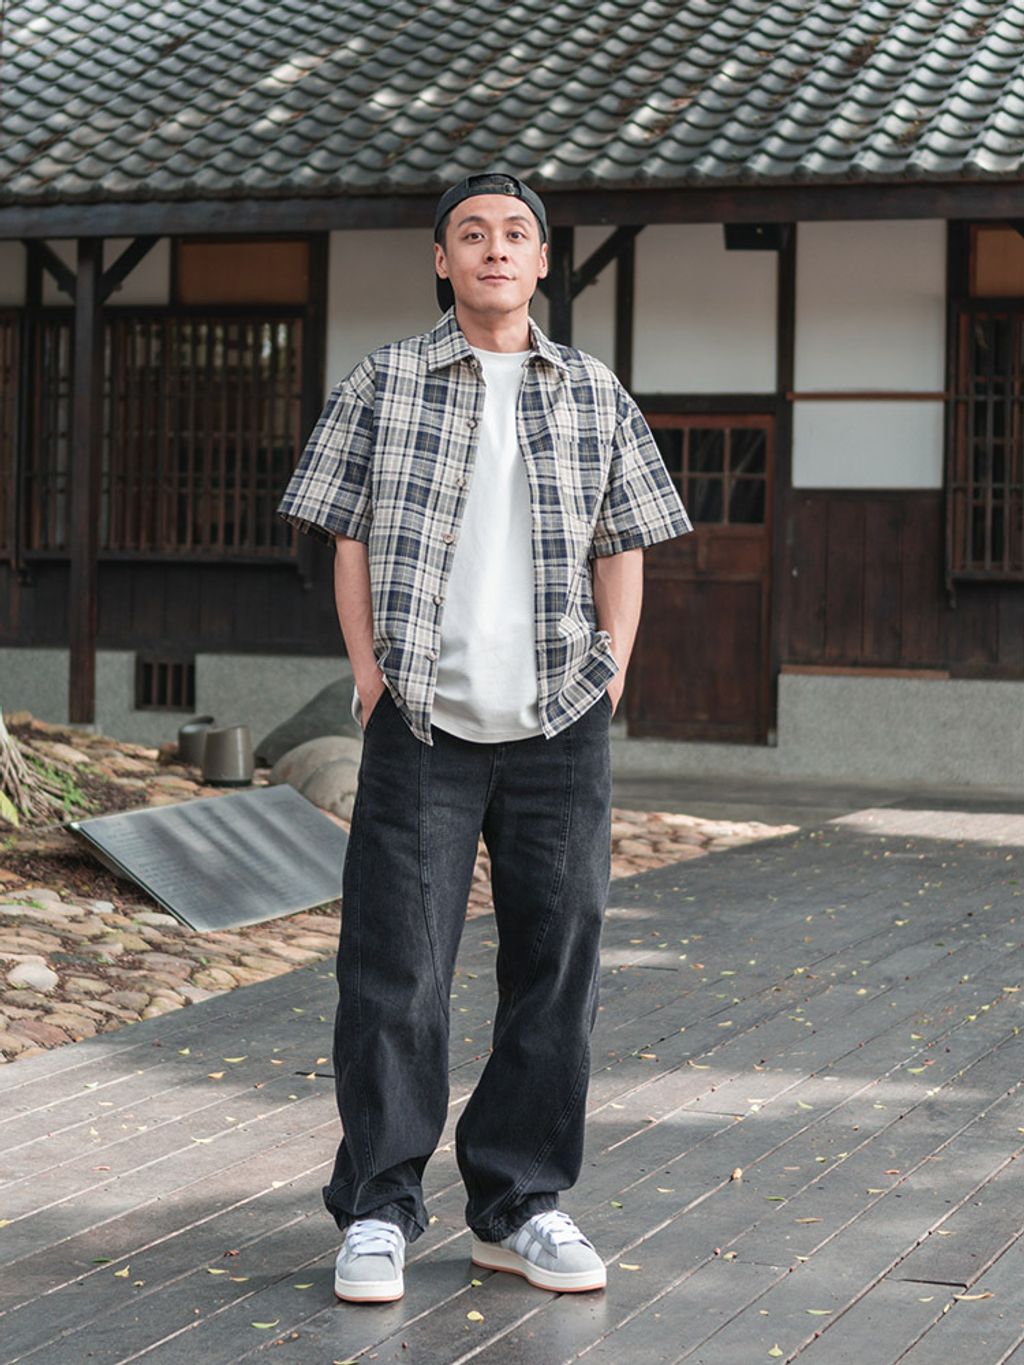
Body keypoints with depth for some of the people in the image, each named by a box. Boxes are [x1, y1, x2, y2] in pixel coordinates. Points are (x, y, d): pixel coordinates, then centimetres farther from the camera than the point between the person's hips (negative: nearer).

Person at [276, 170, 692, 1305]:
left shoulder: (594, 394, 12)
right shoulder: (384, 384, 5)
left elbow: (623, 543, 16)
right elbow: (348, 535, 6)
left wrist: (613, 665, 4)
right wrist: (368, 667, -3)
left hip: (561, 728, 3)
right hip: (423, 724, -2)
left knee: (555, 965, 6)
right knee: (395, 967, -3)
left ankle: (518, 1206, 18)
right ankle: (377, 1209, 8)